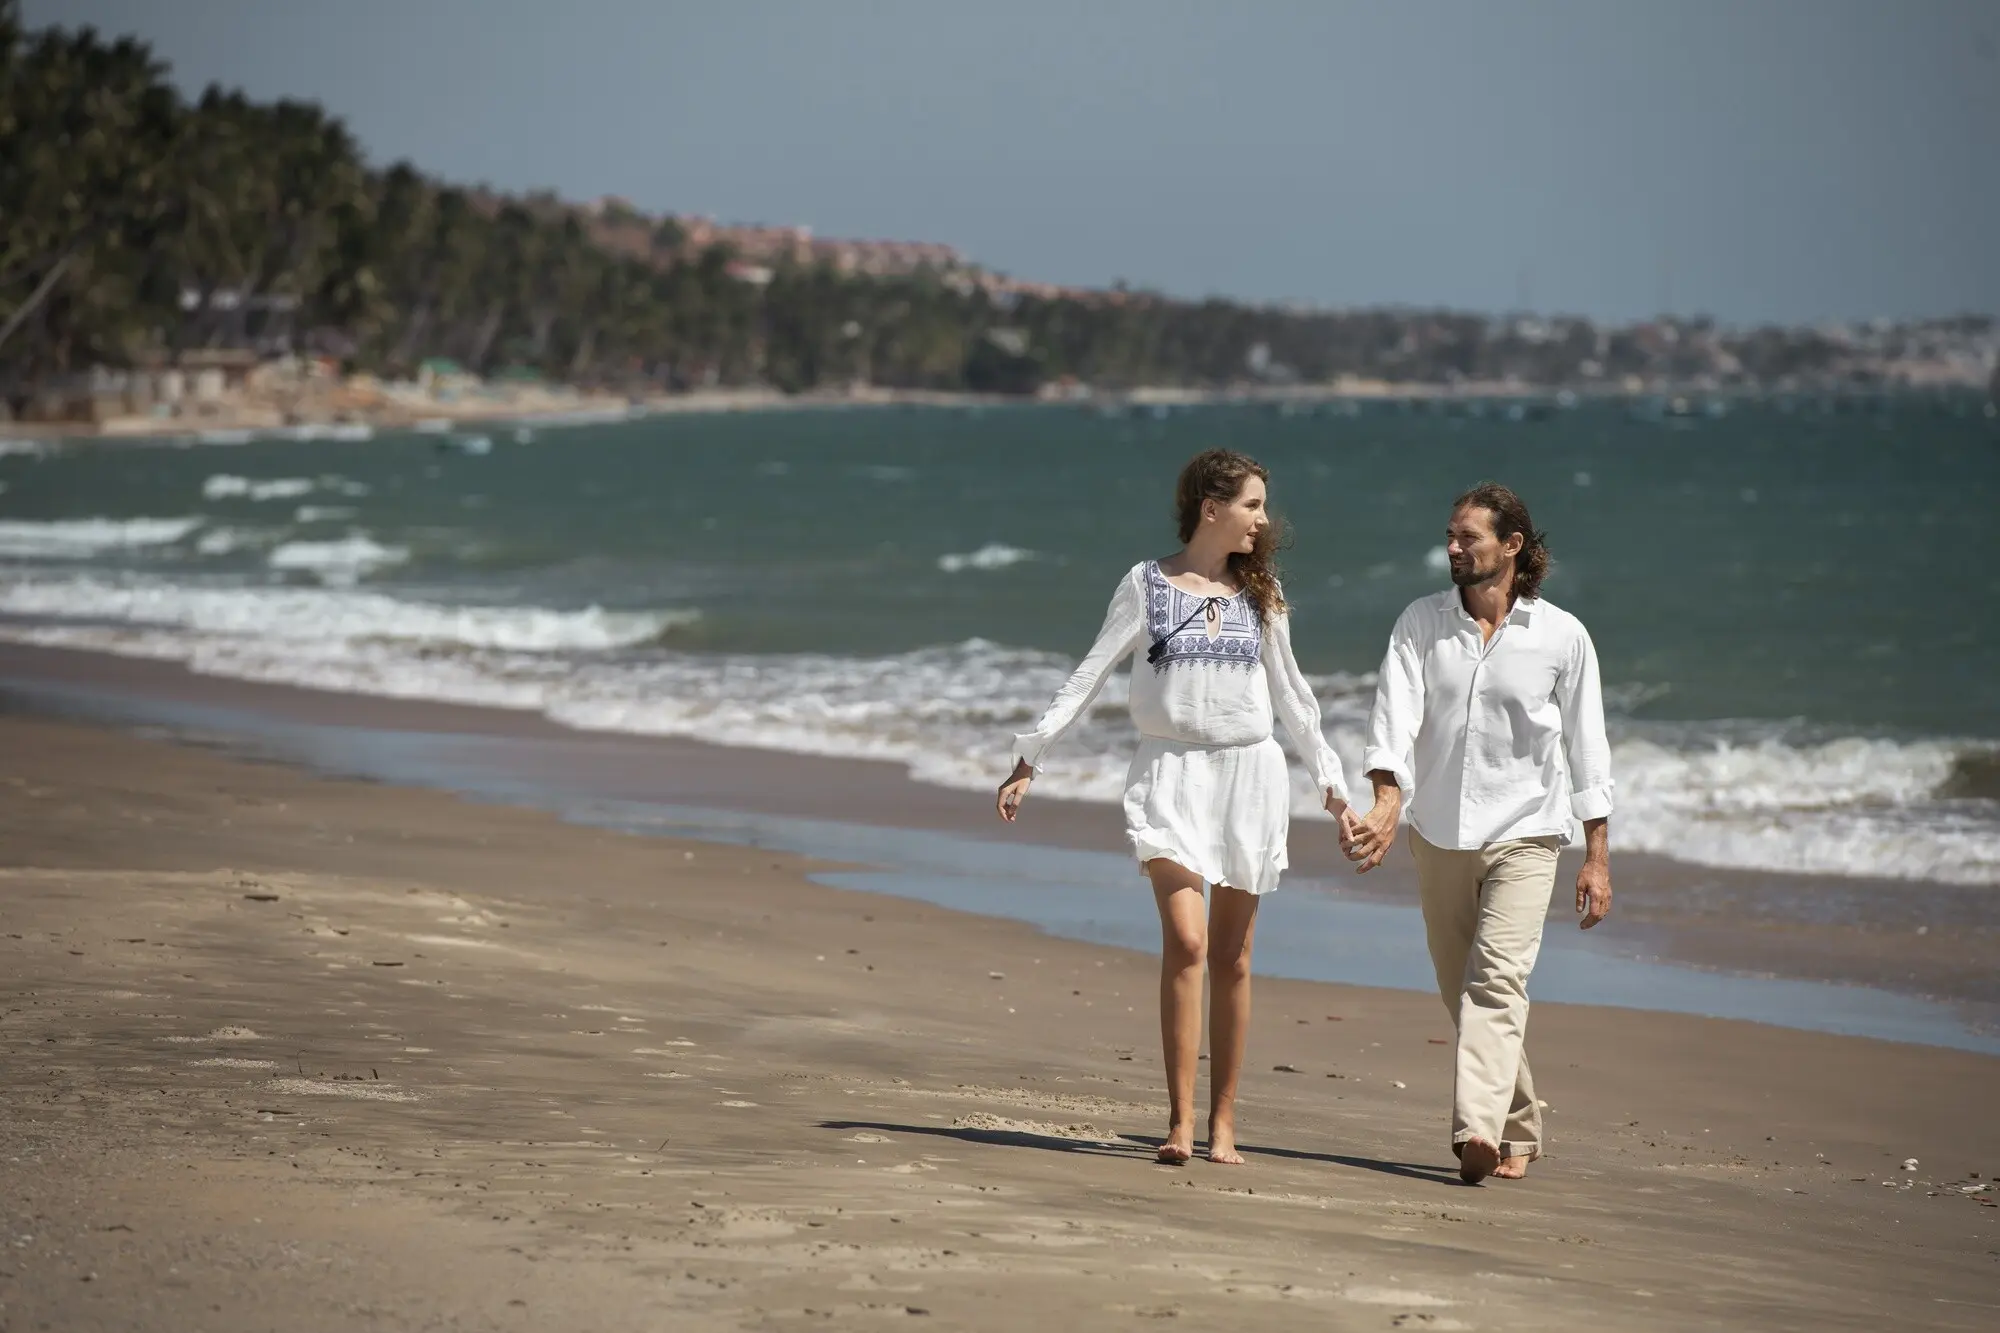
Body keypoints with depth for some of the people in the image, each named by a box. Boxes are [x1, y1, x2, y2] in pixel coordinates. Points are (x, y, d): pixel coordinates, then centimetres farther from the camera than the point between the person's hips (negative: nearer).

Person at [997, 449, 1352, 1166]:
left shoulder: (1258, 592, 10)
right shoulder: (1147, 584, 1)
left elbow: (1289, 691, 20)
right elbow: (1089, 677, 2)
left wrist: (1329, 780, 21)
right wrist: (1028, 760, -2)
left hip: (1250, 774, 3)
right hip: (1171, 775, -3)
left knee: (1231, 957, 3)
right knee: (1186, 941, -17)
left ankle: (1223, 1123, 9)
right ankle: (1179, 1122, -14)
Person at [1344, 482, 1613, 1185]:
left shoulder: (1562, 636, -2)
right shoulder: (1421, 622, 2)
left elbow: (1586, 746, 1)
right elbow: (1396, 711, -10)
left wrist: (1597, 856, -1)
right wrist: (1386, 800, -27)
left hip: (1523, 835, -3)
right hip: (1438, 836, 4)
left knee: (1496, 979, -19)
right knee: (1461, 992, 9)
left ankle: (1478, 1131, -29)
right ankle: (1520, 1128, 23)